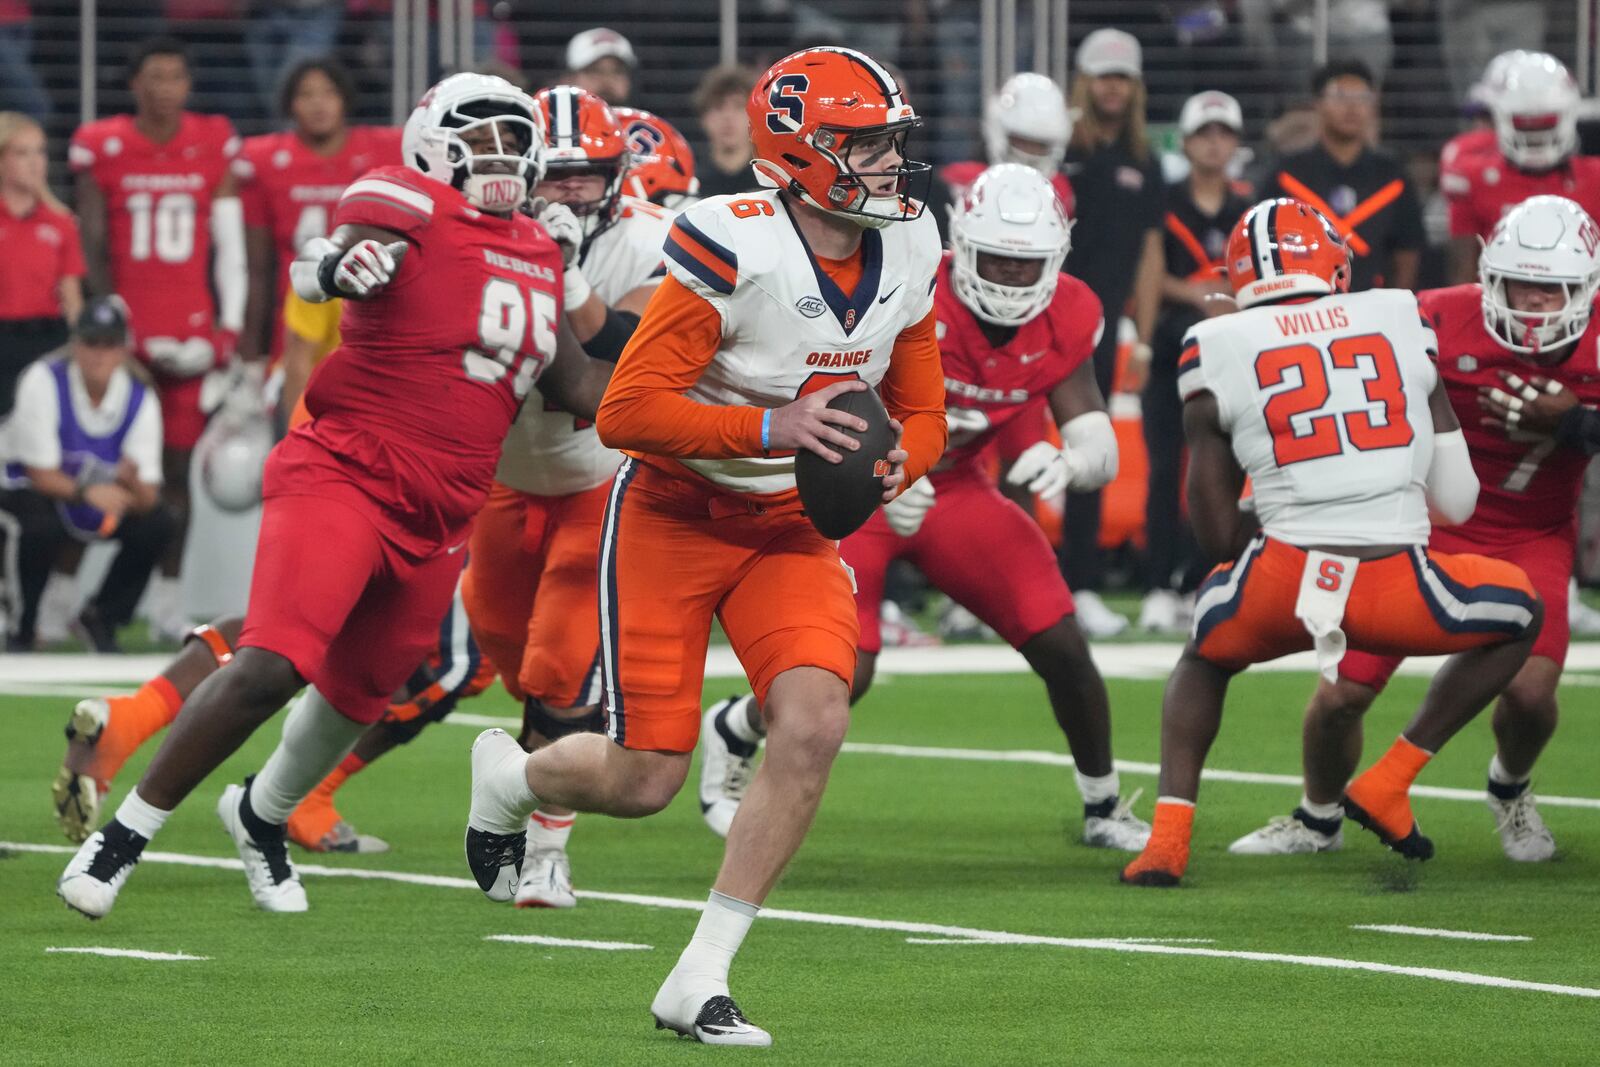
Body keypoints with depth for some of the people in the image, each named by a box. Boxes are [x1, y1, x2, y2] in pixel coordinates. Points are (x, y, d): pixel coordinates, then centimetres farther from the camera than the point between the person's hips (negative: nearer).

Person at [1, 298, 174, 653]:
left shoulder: (141, 399, -13)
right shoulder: (43, 381, -21)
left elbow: (147, 497, -16)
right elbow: (41, 473, -21)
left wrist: (132, 482, -42)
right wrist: (87, 492, -40)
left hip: (109, 503, 4)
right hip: (40, 490, -4)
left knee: (159, 523, -23)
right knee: (43, 525, -37)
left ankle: (101, 618, 0)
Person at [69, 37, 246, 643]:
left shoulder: (213, 146, 5)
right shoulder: (103, 148, 1)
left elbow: (230, 245, 7)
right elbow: (94, 252, 2)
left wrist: (229, 326, 0)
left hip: (192, 328, 2)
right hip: (128, 332, -1)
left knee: (178, 468, 3)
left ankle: (167, 598, 9)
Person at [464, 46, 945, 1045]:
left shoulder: (906, 253, -3)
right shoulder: (735, 249, -24)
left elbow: (922, 414, 9)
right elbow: (627, 411, -25)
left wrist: (895, 464, -14)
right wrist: (770, 429, -32)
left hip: (790, 524, 5)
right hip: (674, 514, -5)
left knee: (815, 723, -19)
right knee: (644, 783, -5)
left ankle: (700, 982, -9)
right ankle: (510, 777, 34)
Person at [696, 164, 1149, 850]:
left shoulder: (1064, 321, -11)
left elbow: (1100, 449, -12)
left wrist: (1066, 463, -37)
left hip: (952, 488, 5)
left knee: (1061, 645, -7)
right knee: (842, 676, -17)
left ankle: (1104, 808, 16)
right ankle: (731, 734, 18)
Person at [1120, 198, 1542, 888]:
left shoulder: (1218, 351, 8)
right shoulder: (1400, 322, 13)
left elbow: (1218, 533, 9)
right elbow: (1457, 500, 14)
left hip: (1282, 582, 1)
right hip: (1397, 590, 0)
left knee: (1203, 662, 34)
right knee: (1519, 613, 30)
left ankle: (1168, 836, 14)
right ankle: (1388, 786, 24)